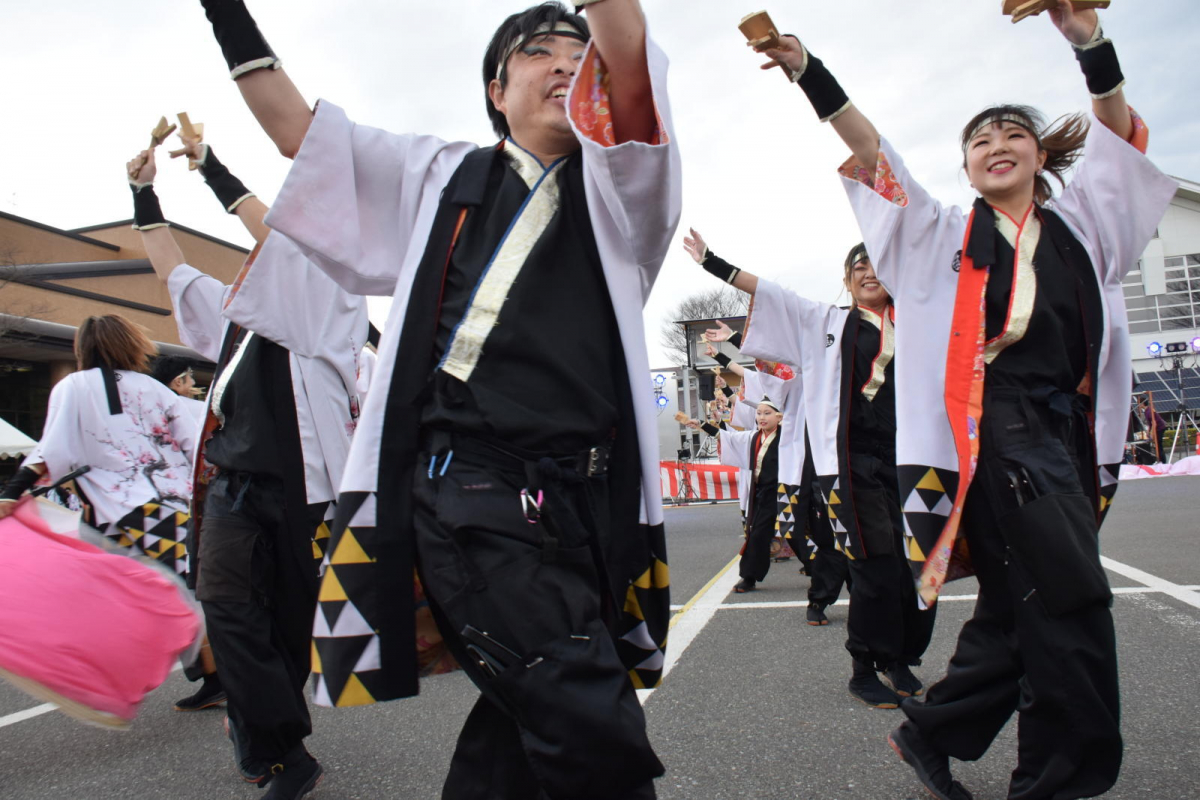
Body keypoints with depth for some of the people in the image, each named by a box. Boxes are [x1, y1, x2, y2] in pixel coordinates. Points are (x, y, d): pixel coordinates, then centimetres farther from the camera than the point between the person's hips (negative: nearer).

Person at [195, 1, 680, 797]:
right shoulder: (443, 175, 17)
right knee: (597, 735, -15)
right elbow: (295, 126, 20)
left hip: (586, 494, 3)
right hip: (472, 485, -2)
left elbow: (630, 66, -4)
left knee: (524, 715, 12)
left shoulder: (613, 184, 14)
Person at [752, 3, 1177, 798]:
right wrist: (806, 70, -6)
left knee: (1021, 611, 8)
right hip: (994, 427, -5)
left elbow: (1117, 136, 5)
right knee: (1072, 604, -12)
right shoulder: (947, 233, 10)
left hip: (1069, 428, 5)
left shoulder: (1078, 223, 18)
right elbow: (872, 150, 2)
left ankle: (931, 733, 23)